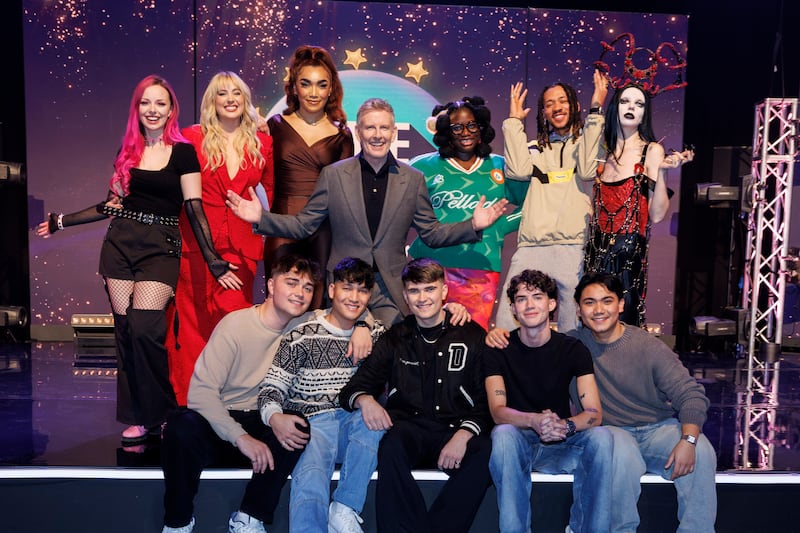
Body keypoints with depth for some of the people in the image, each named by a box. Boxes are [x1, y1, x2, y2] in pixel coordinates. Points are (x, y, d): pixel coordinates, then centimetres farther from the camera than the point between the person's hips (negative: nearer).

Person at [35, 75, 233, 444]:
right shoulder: (127, 151, 13)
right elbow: (112, 204, 18)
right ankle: (137, 418, 13)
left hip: (161, 249, -4)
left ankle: (159, 412, 4)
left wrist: (213, 259, -14)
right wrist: (61, 221, 21)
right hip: (120, 244, 4)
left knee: (143, 328, -16)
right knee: (125, 330, 2)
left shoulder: (182, 152, -1)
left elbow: (194, 208, -6)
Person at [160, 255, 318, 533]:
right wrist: (241, 438, -29)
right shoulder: (236, 325, -15)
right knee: (183, 426, -33)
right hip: (219, 421, -3)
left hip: (263, 424, 3)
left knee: (299, 428, -28)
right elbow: (200, 391, -20)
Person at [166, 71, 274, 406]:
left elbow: (272, 189, 19)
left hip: (241, 247, 2)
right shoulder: (192, 139, 1)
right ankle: (189, 401, 17)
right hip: (197, 244, -1)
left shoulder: (262, 144, 8)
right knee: (195, 324, 4)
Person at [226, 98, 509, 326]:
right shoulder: (333, 174, 3)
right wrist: (261, 218, -8)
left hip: (391, 291, 1)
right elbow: (303, 225, 6)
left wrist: (473, 225, -6)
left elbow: (432, 234, 8)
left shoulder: (413, 179, 6)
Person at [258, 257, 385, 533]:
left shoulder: (376, 333, 14)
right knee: (310, 482, -34)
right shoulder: (302, 336, 1)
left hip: (359, 421, 3)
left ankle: (345, 511, -21)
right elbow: (272, 388, -1)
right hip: (313, 422, -3)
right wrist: (274, 417, -21)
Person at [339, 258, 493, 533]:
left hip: (456, 431, 0)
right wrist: (364, 400, -14)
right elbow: (353, 387, 11)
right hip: (408, 429, 1)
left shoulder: (472, 336, 8)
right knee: (392, 446, -33)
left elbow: (487, 400, 5)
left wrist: (463, 435, -14)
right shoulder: (395, 339, 12)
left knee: (485, 453, -32)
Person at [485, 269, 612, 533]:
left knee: (601, 437, -28)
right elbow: (497, 410, -15)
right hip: (519, 442, -1)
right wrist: (534, 420, -36)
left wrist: (565, 426, -34)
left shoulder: (573, 349, -3)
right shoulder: (499, 350, -5)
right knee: (503, 434, -34)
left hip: (561, 445, 2)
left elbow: (595, 413, -11)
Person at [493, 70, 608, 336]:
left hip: (574, 247, -2)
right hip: (531, 247, 2)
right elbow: (517, 170, 1)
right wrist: (514, 120, 11)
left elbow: (587, 170, -7)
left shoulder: (588, 142, 15)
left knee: (574, 326, -3)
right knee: (508, 319, -5)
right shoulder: (536, 149, 22)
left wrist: (595, 112, -4)